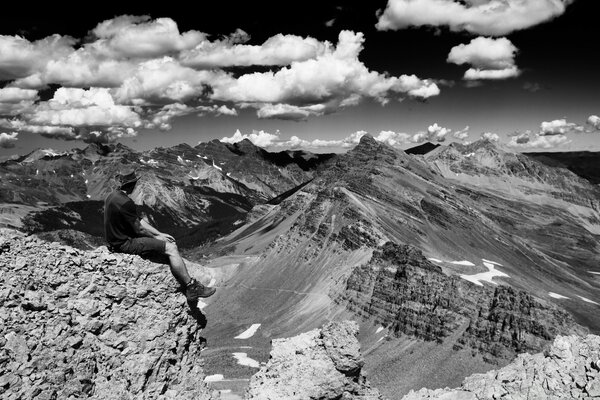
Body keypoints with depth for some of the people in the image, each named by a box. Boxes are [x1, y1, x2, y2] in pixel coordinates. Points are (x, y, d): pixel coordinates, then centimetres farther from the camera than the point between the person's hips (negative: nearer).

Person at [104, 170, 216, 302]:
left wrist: (159, 234, 7)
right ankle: (192, 288, -9)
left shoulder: (113, 196, 9)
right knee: (170, 248, -14)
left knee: (170, 243, 14)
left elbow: (139, 221, 11)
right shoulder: (125, 202, -24)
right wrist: (156, 237, 0)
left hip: (119, 239, 11)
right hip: (125, 244, -11)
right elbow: (139, 229, -18)